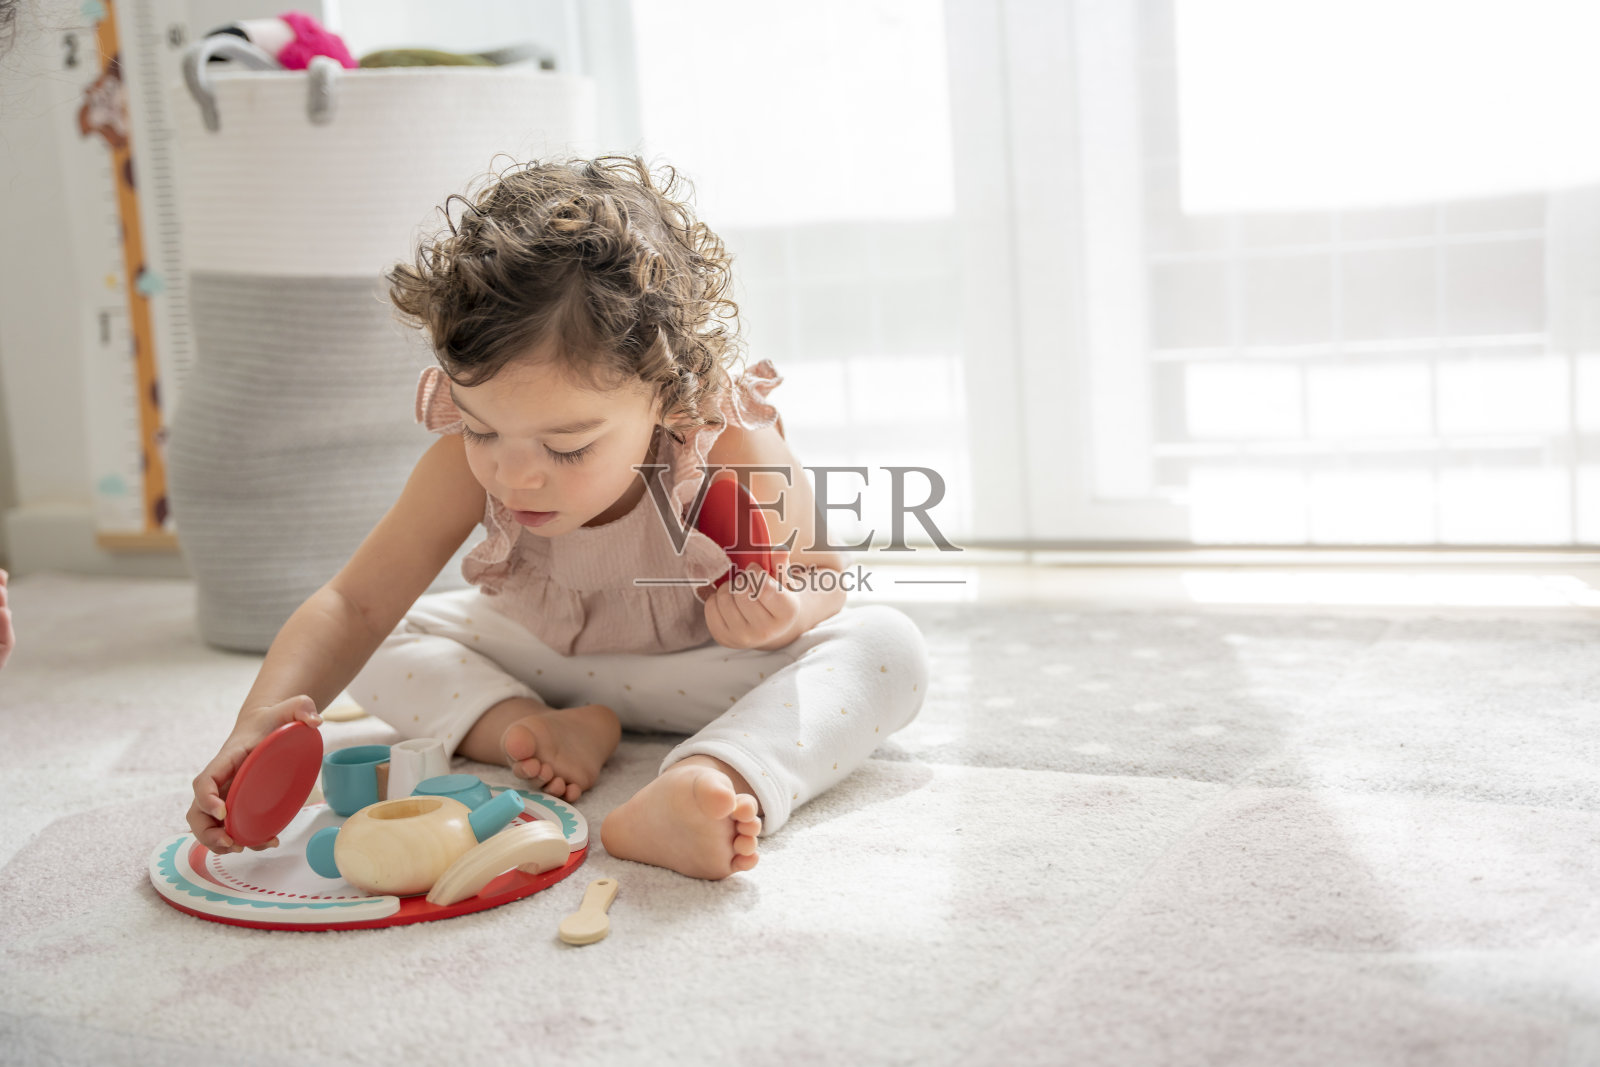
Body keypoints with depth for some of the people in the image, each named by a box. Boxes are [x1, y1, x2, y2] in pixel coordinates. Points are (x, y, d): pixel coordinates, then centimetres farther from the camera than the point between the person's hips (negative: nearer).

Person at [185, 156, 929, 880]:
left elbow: (817, 574, -15)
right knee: (380, 649, -11)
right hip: (542, 654, 3)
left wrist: (783, 610, -40)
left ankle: (713, 782, -51)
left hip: (700, 666, -2)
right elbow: (354, 605, -30)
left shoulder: (737, 462, -35)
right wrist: (264, 718, -47)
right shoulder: (469, 465, -30)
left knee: (888, 647, -29)